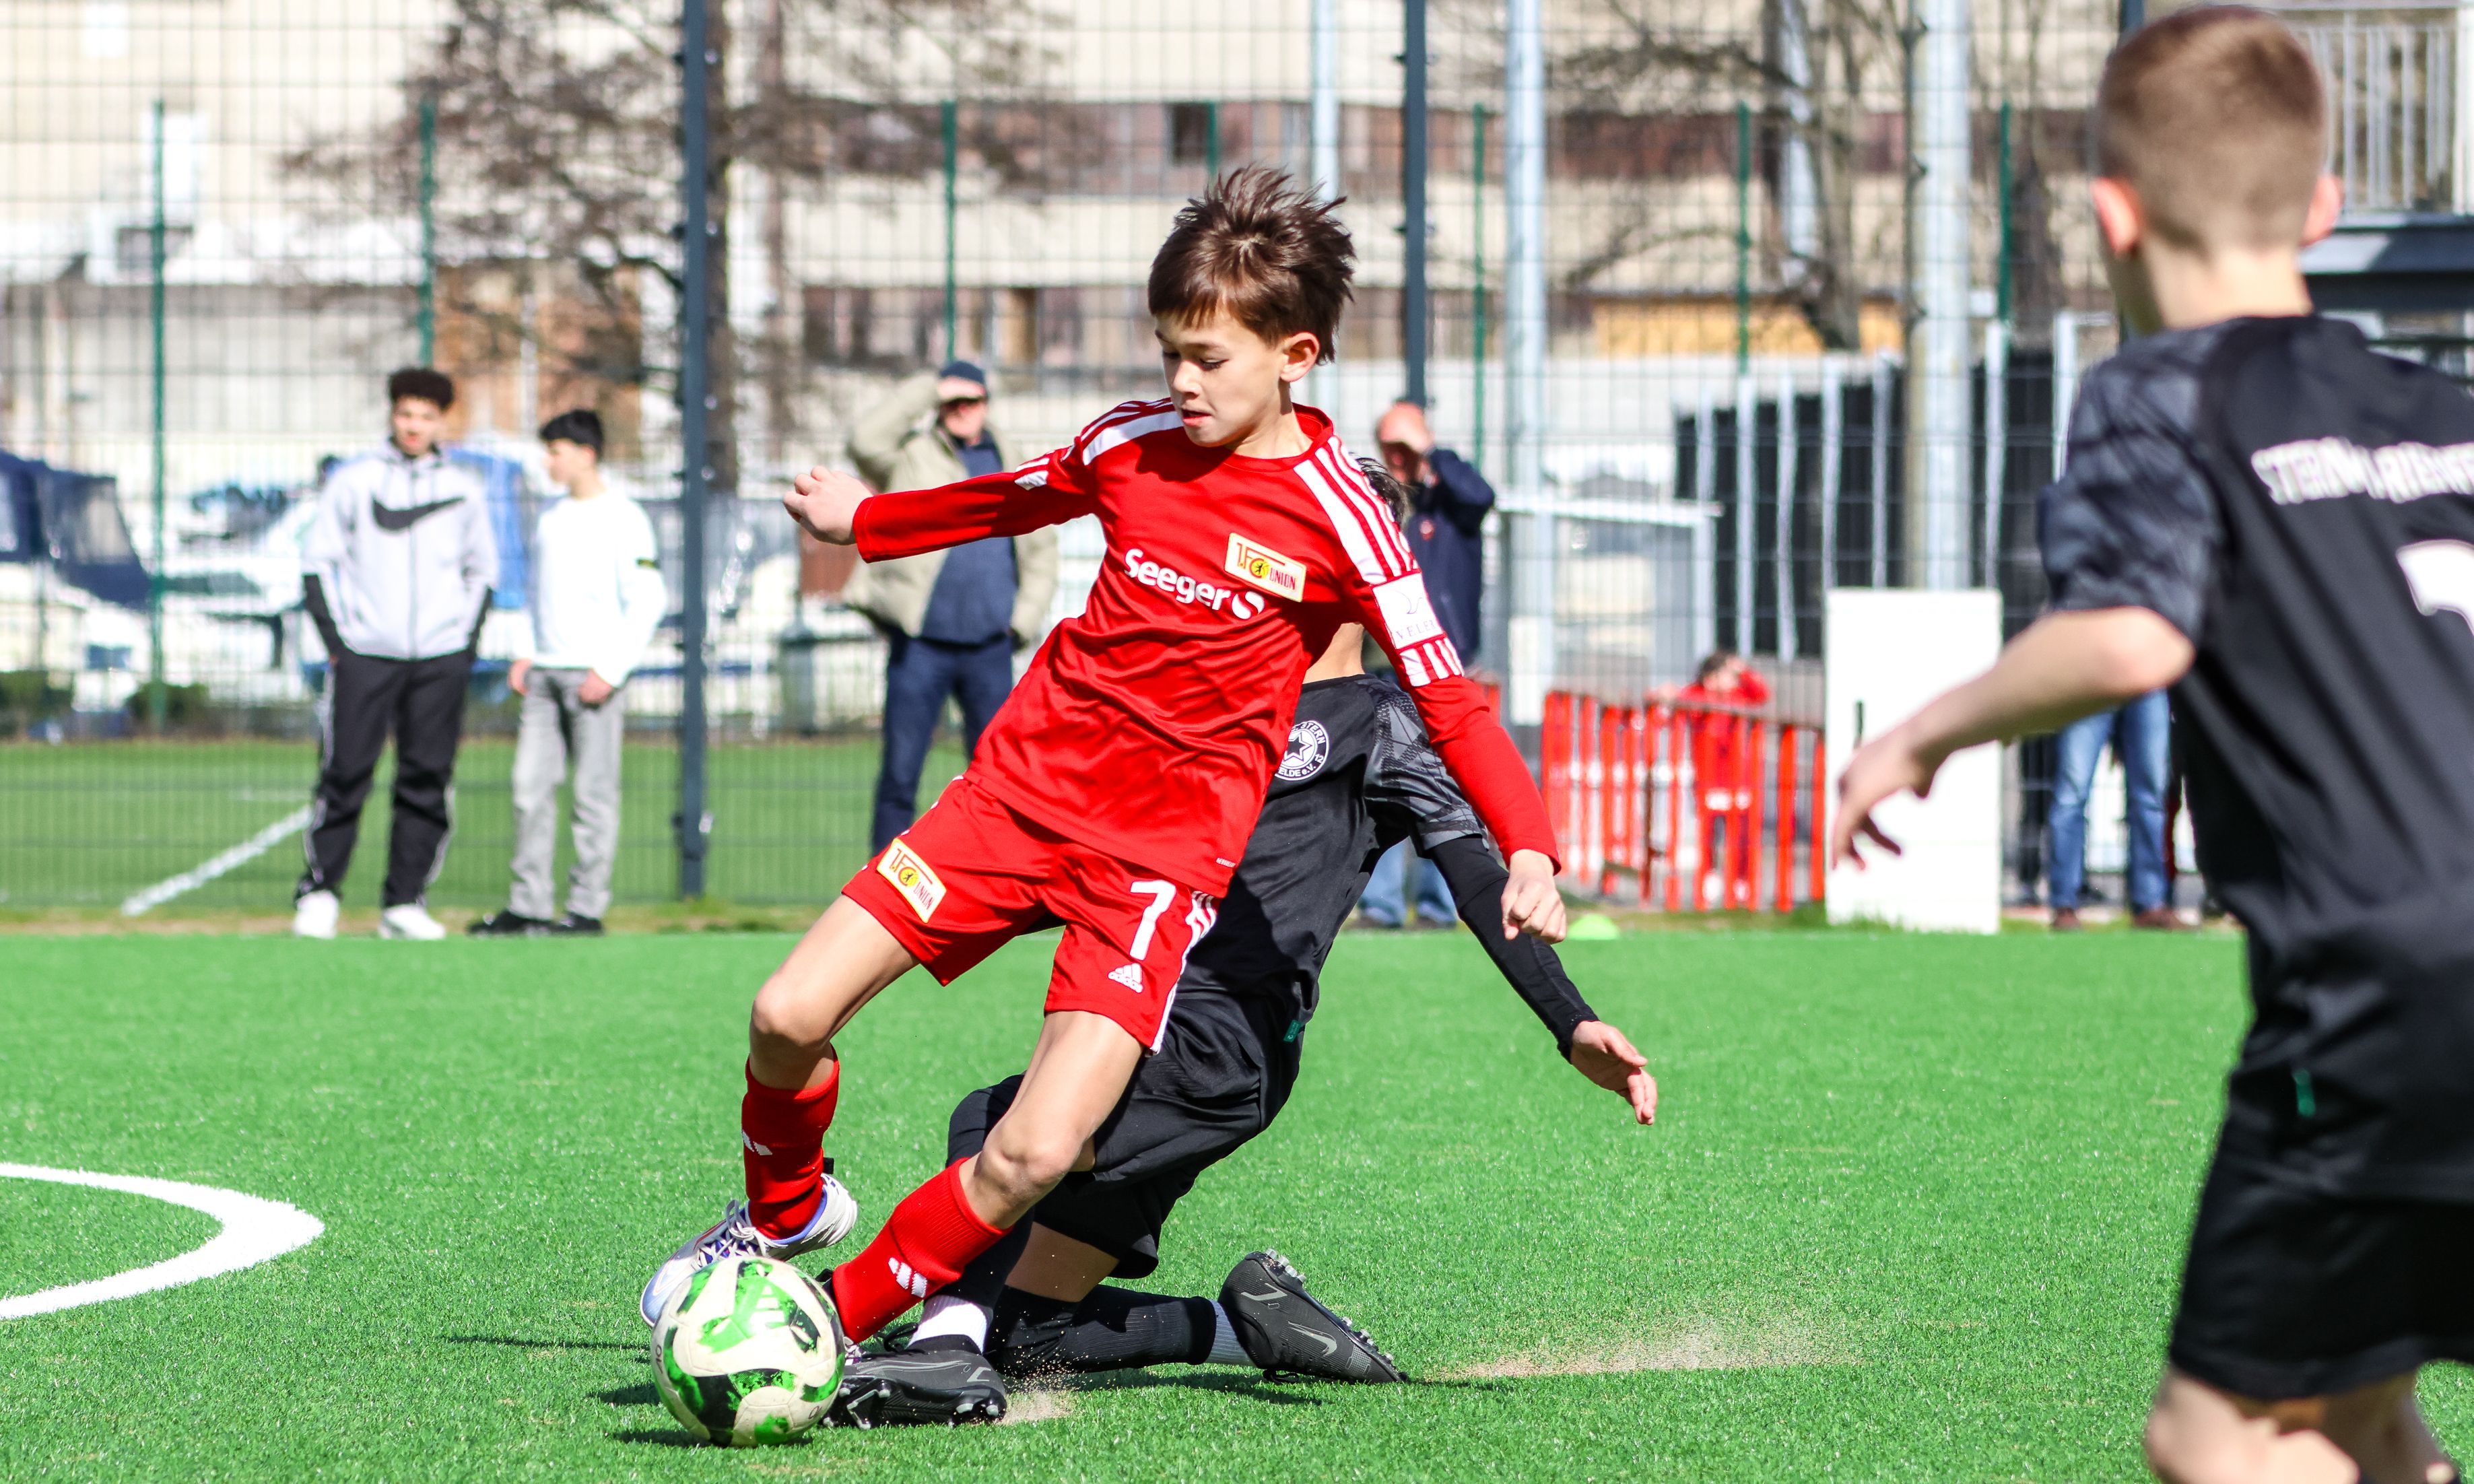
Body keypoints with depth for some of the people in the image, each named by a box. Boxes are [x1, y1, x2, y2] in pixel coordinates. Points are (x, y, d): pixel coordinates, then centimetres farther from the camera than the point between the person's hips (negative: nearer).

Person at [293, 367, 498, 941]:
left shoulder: (465, 490, 11)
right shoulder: (351, 482, 5)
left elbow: (483, 571, 18)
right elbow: (317, 561, 6)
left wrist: (466, 644, 6)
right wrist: (334, 639, -4)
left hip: (440, 658, 2)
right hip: (364, 655, -2)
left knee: (427, 781, 0)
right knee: (345, 774, -6)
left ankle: (404, 904, 5)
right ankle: (318, 893, 4)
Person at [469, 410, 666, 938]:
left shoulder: (622, 518, -6)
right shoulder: (551, 518, 16)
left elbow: (648, 600, -9)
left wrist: (610, 670, -14)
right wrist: (526, 654, 12)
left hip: (594, 675, -7)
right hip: (545, 673, 7)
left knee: (594, 792, -4)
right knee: (531, 787, 3)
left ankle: (587, 908, -1)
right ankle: (528, 905, 5)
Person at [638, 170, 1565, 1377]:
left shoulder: (1336, 515, -9)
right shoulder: (1133, 443, 4)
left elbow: (1446, 699, -9)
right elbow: (1012, 501, 27)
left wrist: (1528, 850, -24)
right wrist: (866, 522, 41)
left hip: (1166, 848, -4)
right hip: (1026, 779, 4)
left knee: (1038, 1154, -19)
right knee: (788, 1016, -6)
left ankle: (840, 1324, 3)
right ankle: (784, 1211, 26)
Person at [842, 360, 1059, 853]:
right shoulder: (911, 458, 4)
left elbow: (1041, 549, 22)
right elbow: (866, 441, -17)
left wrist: (1026, 617, 8)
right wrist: (929, 390, -10)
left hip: (989, 647, 3)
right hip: (920, 645, -3)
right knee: (900, 774, -4)